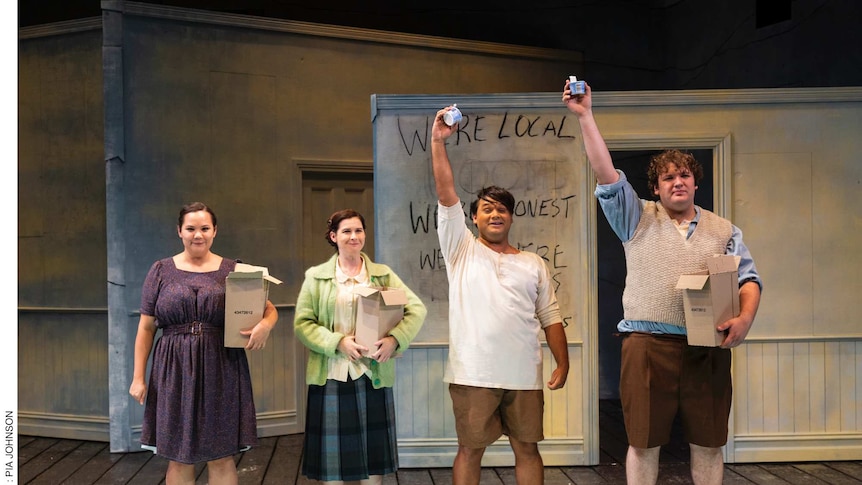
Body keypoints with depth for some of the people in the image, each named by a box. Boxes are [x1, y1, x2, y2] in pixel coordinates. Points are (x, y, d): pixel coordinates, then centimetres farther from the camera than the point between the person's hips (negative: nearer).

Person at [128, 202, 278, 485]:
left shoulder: (233, 270, 5)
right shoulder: (161, 271, 6)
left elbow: (269, 309, 5)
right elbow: (146, 328, 7)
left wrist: (265, 325, -18)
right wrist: (138, 376, 2)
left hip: (221, 372, 0)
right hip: (174, 372, 1)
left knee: (221, 458, 5)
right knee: (178, 459, 7)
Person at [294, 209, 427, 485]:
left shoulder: (383, 275, 7)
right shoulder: (316, 276, 4)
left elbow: (417, 309, -1)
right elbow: (302, 323, -2)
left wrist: (394, 339, -18)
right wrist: (337, 342, -16)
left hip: (373, 374, 1)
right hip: (331, 375, -1)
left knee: (373, 452, 9)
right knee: (332, 455, 6)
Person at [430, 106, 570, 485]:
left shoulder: (533, 264, 13)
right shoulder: (461, 249, 6)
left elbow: (550, 317, 11)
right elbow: (445, 193, -3)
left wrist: (562, 363, 2)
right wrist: (438, 141, -10)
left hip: (524, 375, 2)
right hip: (473, 373, -2)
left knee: (527, 448, 11)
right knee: (470, 450, 6)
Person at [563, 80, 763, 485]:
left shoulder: (724, 231, 15)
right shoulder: (638, 219, 8)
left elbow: (748, 279, 10)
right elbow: (605, 173, -1)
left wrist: (745, 318, -11)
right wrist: (585, 116, -7)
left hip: (708, 349, 2)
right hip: (648, 345, -2)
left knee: (708, 444, 8)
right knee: (644, 443, 3)